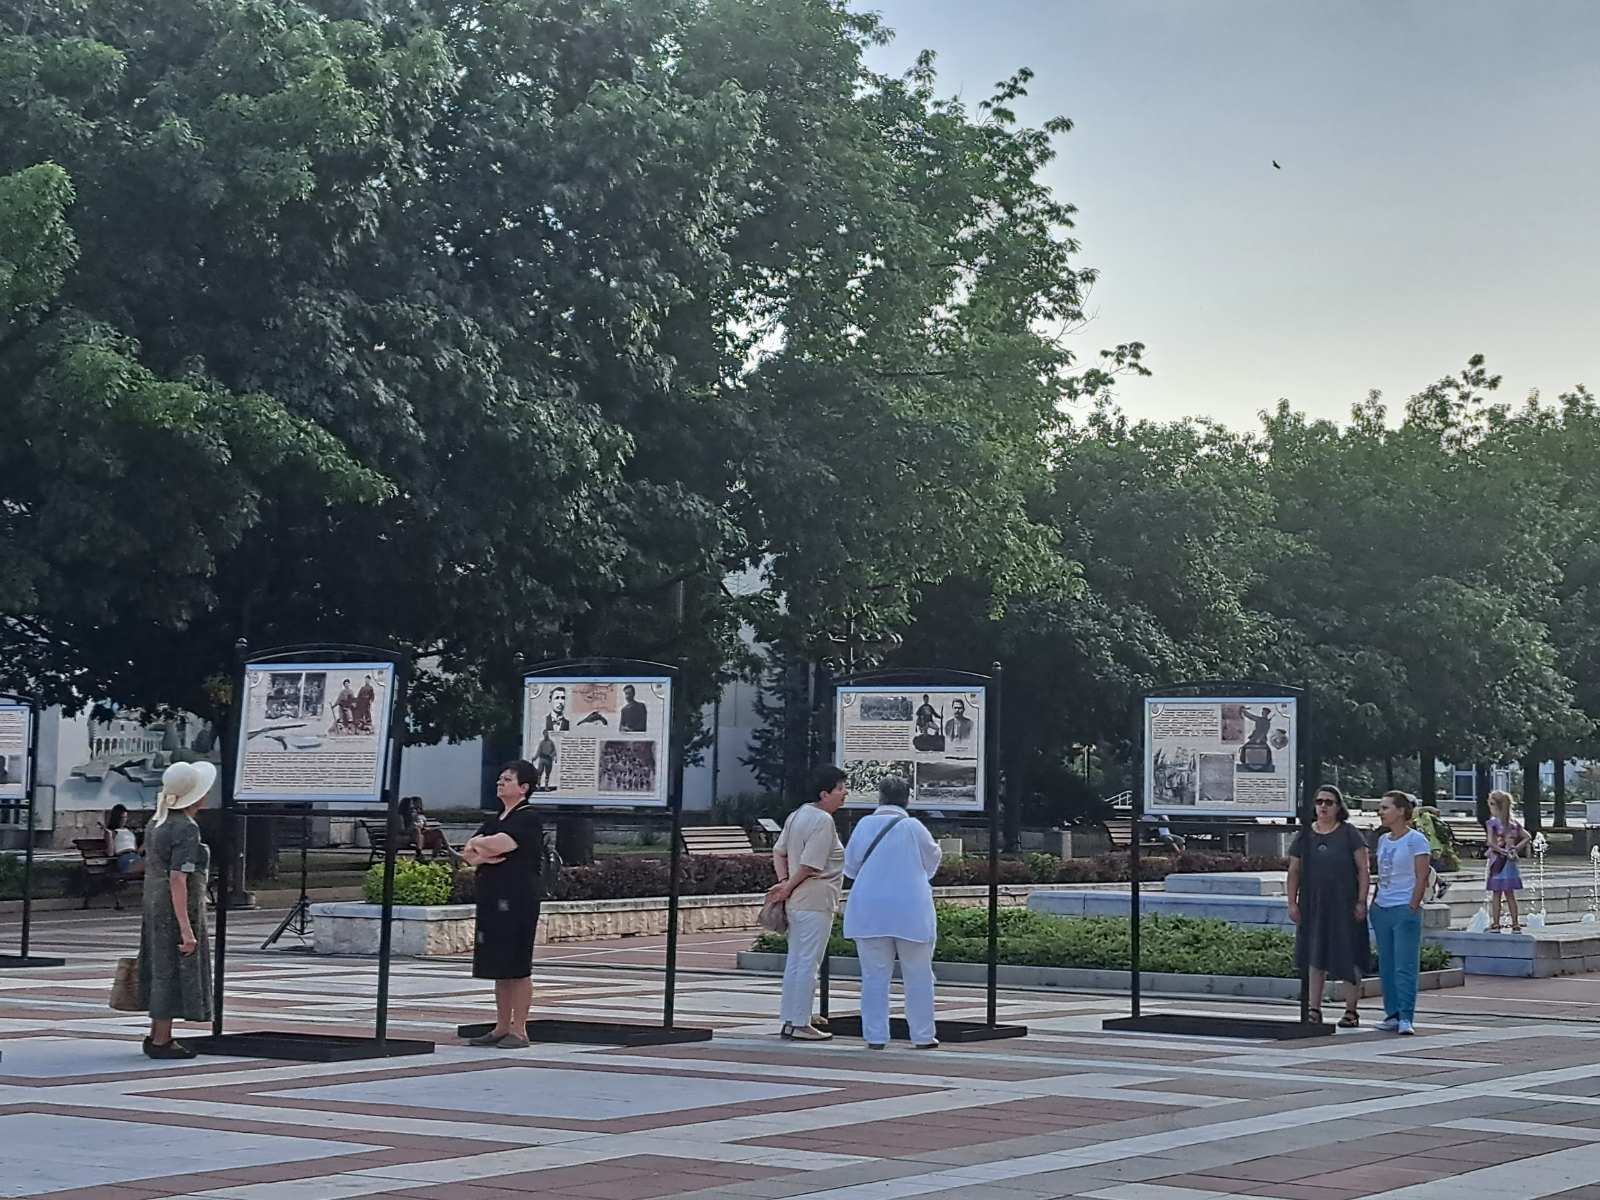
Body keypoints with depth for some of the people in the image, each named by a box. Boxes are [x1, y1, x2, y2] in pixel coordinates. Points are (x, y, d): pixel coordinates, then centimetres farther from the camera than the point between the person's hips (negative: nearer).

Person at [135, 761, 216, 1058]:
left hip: (154, 903, 9)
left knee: (162, 969, 16)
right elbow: (178, 879, -24)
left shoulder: (158, 821, 9)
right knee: (174, 971, -2)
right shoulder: (186, 829, -19)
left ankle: (156, 1035, 23)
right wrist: (186, 928, -25)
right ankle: (161, 1042, 3)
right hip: (178, 909, -9)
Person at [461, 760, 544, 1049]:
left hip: (517, 902, -8)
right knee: (499, 967, 11)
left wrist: (477, 845, 0)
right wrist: (483, 855, -10)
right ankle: (502, 1027, 18)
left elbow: (498, 844, -21)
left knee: (517, 966, -4)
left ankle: (518, 1031, 0)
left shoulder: (528, 819, -7)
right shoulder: (495, 819, 19)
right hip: (493, 900, 8)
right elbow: (468, 854, 12)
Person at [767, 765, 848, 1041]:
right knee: (808, 964, -4)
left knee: (795, 962, 14)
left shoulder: (797, 815, 13)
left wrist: (783, 882, 2)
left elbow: (778, 852, 13)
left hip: (795, 902, 9)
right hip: (815, 902, -9)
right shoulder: (823, 821, -16)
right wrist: (788, 888, -7)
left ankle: (791, 1019, 19)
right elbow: (809, 865, -19)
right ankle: (800, 1024, -1)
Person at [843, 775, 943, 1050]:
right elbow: (932, 860, 8)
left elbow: (850, 867, 8)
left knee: (874, 975, 6)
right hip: (911, 911, -2)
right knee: (918, 976, 9)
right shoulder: (913, 827, -7)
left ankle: (875, 1036, 5)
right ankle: (922, 1035, 13)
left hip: (869, 911, 2)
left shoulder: (864, 825, -1)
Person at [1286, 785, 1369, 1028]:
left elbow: (1364, 869, -3)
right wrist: (1292, 903, 2)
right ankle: (1315, 1010, 11)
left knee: (1348, 958, 0)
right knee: (1315, 957, 5)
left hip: (1345, 906, -3)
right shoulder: (1304, 836, 7)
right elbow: (1294, 871, 10)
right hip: (1313, 906, 3)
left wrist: (1361, 901, -10)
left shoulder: (1349, 834, -1)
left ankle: (1351, 1010, 8)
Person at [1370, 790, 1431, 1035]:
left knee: (1405, 966, -9)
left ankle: (1406, 1018, -9)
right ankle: (1392, 1014, 14)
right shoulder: (1383, 840, 15)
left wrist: (1412, 907, -13)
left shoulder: (1416, 840, -6)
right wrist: (1373, 904, 14)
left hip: (1405, 910, -7)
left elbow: (1421, 878, -9)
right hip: (1381, 910, 7)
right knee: (1386, 966, 8)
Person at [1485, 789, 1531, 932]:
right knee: (1510, 895, 11)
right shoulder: (1513, 822, 6)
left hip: (1497, 860, -5)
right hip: (1510, 861, 5)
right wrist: (1515, 849, 0)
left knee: (1496, 894, 2)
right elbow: (1527, 837, 5)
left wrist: (1501, 850, -10)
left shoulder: (1492, 823, -9)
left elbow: (1491, 842, -20)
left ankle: (1495, 924, 2)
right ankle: (1515, 924, 11)